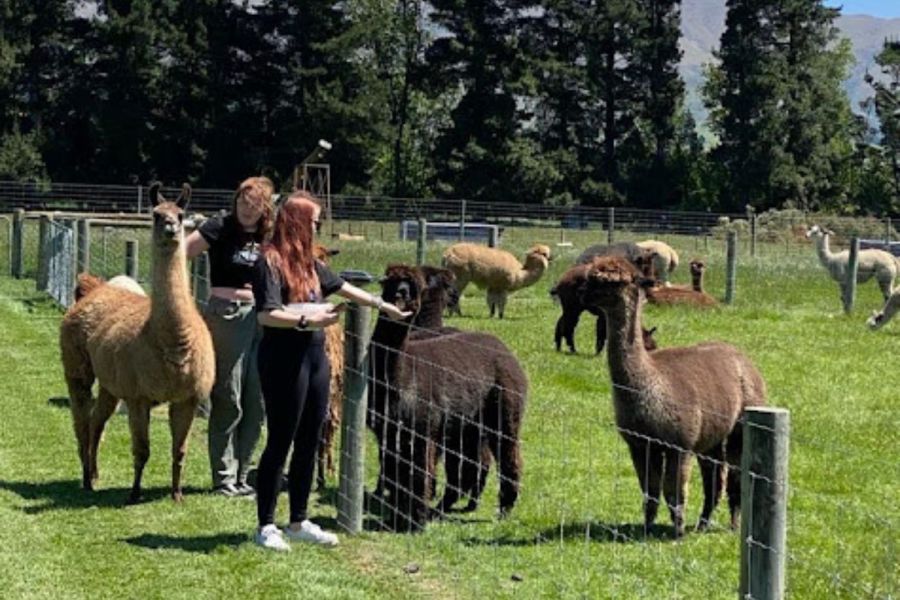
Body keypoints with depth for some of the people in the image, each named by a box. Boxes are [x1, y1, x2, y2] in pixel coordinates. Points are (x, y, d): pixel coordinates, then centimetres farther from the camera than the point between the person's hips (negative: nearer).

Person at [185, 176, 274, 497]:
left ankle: (241, 477, 18)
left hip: (261, 316, 6)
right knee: (228, 401, -1)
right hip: (227, 313, -6)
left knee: (256, 402, 8)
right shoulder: (220, 227, -6)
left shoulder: (269, 236, 10)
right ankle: (224, 479, 8)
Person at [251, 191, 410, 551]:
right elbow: (266, 315, -20)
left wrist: (383, 306, 34)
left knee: (308, 444, 12)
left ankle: (299, 522, 21)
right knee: (280, 443, -2)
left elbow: (344, 288, 27)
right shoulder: (270, 262, -11)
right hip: (284, 359, -8)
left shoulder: (308, 262, 14)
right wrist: (306, 320, -29)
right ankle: (266, 526, 6)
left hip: (314, 356, 8)